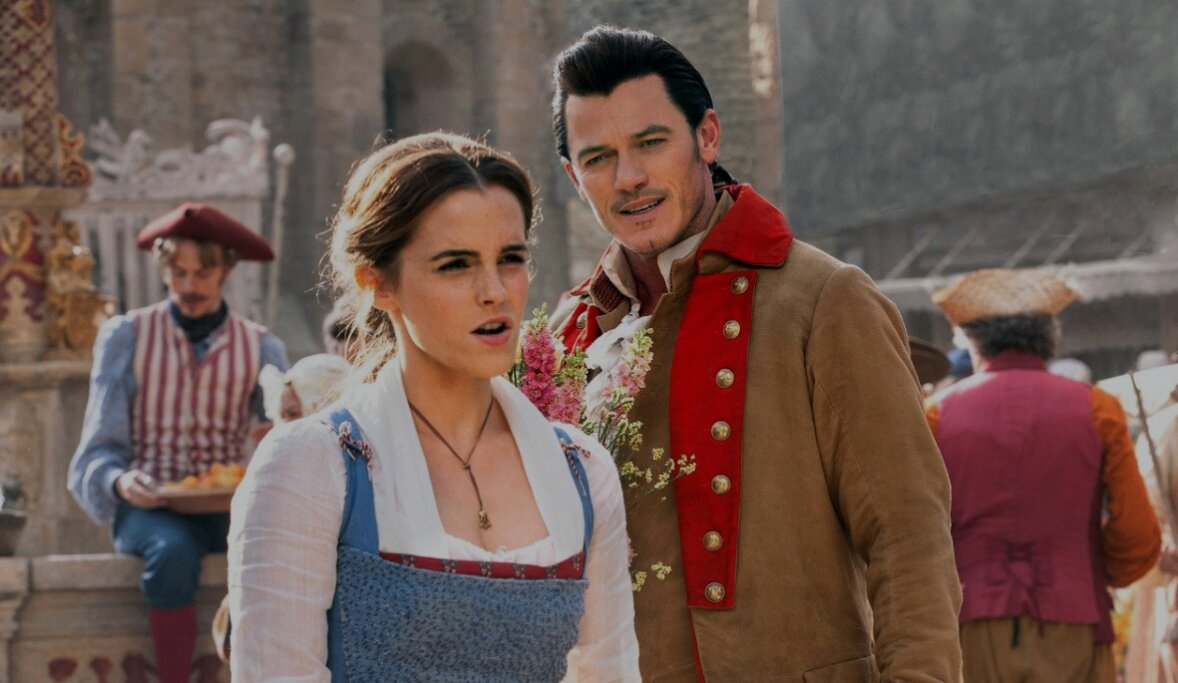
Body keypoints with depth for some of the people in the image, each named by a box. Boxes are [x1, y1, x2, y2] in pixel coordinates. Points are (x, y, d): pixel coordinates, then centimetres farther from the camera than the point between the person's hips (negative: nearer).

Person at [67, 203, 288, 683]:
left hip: (226, 506, 1)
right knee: (173, 551, -37)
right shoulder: (126, 337, 5)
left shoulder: (260, 348, 8)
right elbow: (100, 450, 2)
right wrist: (120, 481, -21)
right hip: (148, 506, -1)